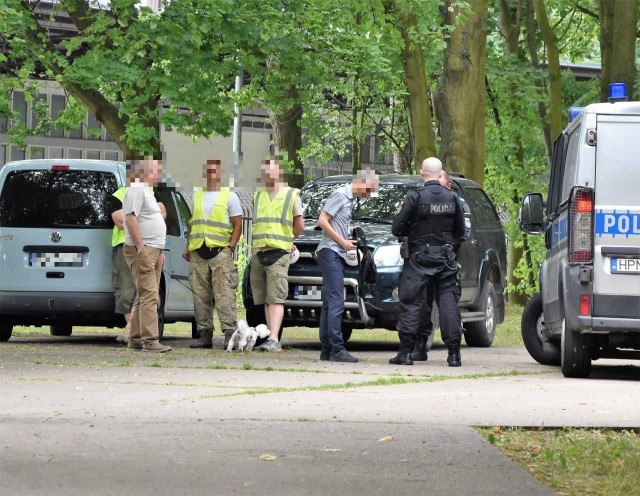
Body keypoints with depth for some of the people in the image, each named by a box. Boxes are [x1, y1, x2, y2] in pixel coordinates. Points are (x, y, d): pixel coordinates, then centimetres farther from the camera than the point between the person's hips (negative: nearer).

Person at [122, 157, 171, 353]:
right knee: (149, 296, -14)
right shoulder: (136, 190, -11)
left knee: (145, 297, 11)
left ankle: (135, 339, 14)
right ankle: (150, 340, -18)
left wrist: (159, 252, 24)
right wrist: (141, 247, -23)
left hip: (153, 250, 11)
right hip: (143, 251, -11)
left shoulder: (146, 190, 22)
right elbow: (131, 218, -20)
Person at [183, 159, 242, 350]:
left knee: (224, 295, -12)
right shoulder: (197, 196, 19)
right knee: (201, 296, 5)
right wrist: (188, 247, 13)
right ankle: (205, 335, 9)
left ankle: (229, 332, -14)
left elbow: (238, 224, 2)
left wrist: (231, 247, -9)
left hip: (220, 252, -5)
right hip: (198, 254, 5)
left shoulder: (230, 196, 5)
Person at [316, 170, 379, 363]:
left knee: (330, 303, 10)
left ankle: (326, 350, 11)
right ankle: (337, 350, -18)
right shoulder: (340, 195, -8)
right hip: (330, 252, -10)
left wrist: (348, 241, 10)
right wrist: (343, 242, -12)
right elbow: (322, 221, -14)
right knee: (336, 302, -14)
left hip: (337, 254, 10)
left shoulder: (349, 199, 19)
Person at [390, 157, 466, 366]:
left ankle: (406, 352, -1)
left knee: (411, 303, 2)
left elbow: (397, 228, -7)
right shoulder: (452, 198, 1)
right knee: (448, 303, 5)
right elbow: (460, 232, 7)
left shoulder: (415, 197, -10)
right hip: (446, 259, 3)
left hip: (419, 257, -3)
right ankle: (454, 353, 1)